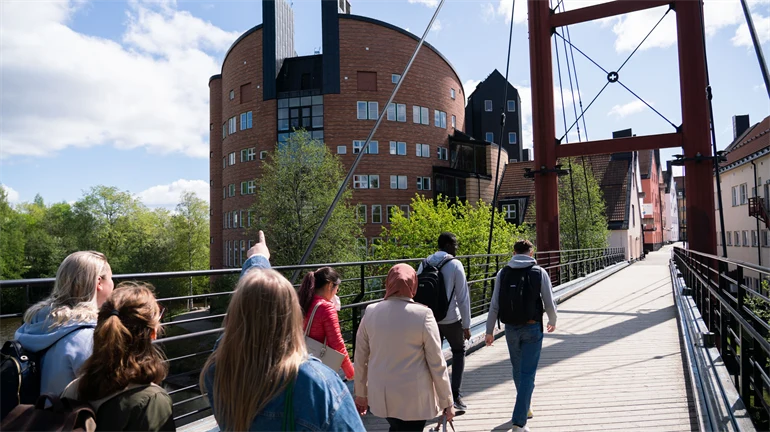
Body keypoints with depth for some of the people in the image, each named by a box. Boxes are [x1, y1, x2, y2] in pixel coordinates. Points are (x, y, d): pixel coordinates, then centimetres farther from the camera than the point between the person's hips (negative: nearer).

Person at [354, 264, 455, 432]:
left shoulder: (370, 313, -5)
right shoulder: (423, 315, -15)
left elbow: (360, 358, 3)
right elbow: (437, 363, -11)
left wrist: (360, 393, 16)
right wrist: (447, 401, 0)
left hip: (380, 395, 3)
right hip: (413, 398, -3)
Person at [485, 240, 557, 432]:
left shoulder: (503, 273, -1)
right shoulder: (539, 272, -5)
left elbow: (494, 305, -1)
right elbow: (549, 302, -1)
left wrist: (489, 330, 8)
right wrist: (552, 321, 19)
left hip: (511, 329, 3)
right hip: (532, 328, -2)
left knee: (518, 371, 21)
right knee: (528, 374, 1)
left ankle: (525, 408, 40)